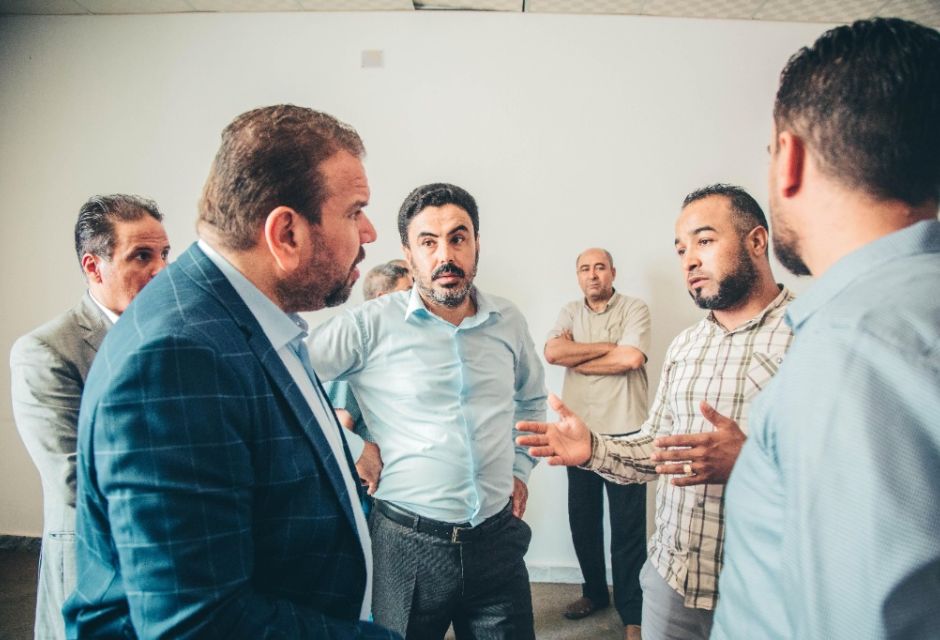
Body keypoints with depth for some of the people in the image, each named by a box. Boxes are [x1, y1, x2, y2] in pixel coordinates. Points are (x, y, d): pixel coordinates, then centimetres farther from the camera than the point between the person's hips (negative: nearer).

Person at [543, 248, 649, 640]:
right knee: (582, 518, 14)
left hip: (624, 431, -4)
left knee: (628, 525, 2)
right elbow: (552, 352, -8)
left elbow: (631, 358, -17)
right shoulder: (570, 313, 10)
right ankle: (594, 592, 33)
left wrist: (578, 360, -7)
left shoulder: (635, 309, -1)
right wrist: (607, 347, -10)